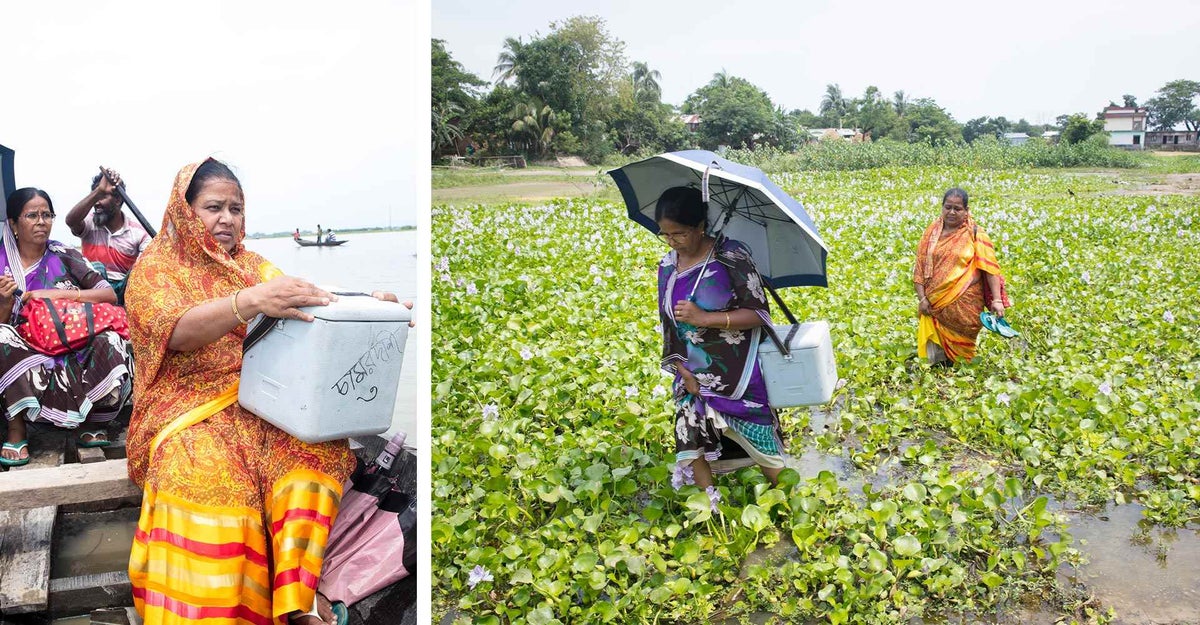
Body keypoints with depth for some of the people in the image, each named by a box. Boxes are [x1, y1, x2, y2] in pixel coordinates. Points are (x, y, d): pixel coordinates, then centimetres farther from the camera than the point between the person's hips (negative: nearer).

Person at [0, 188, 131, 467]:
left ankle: (90, 421, -4)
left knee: (111, 344, -31)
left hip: (74, 347, 0)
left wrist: (56, 294, -14)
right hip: (26, 356, 0)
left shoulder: (64, 256, 5)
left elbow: (110, 295, -5)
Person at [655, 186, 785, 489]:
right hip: (694, 379, 4)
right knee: (692, 447, 4)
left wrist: (704, 318, -26)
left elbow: (759, 313, -15)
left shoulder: (730, 256, -15)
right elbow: (668, 326, 6)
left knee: (760, 445, 8)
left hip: (739, 378, -4)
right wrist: (684, 373, -5)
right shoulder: (667, 267, 0)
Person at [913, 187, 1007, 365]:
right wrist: (922, 298, -5)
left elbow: (991, 268, -8)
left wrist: (997, 300, -17)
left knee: (961, 348, 8)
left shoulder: (975, 234, -3)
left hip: (965, 304, -2)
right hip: (934, 303, 2)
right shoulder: (931, 232, 5)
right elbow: (920, 267, 3)